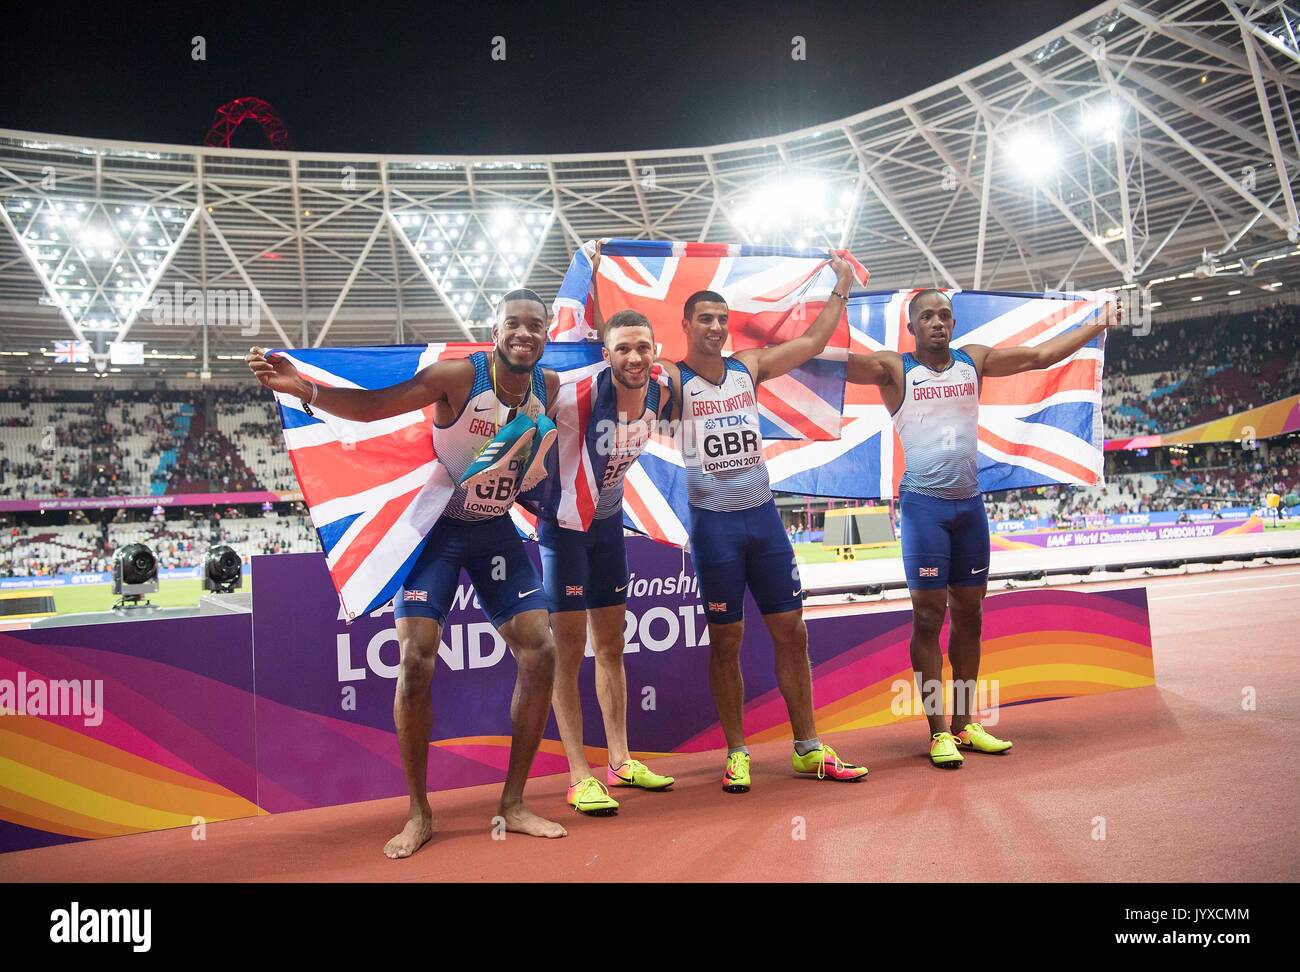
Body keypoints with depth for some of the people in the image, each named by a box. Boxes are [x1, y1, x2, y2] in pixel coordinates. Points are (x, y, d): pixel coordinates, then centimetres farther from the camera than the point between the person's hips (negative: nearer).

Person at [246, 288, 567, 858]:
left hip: (496, 529, 5)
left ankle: (513, 804, 12)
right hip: (436, 526, -4)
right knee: (416, 662, -12)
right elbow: (371, 405, -27)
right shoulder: (459, 377, -21)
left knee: (540, 652, -3)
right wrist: (300, 388, -40)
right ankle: (418, 814, 7)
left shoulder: (549, 386, -6)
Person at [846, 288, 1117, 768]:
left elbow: (1041, 355, 15)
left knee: (969, 613, 10)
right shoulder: (895, 368, -3)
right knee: (929, 615, -4)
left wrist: (1096, 325, 17)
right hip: (924, 503, -5)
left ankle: (964, 723, 21)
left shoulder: (974, 360, 9)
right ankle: (938, 732, 4)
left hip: (969, 502, 5)